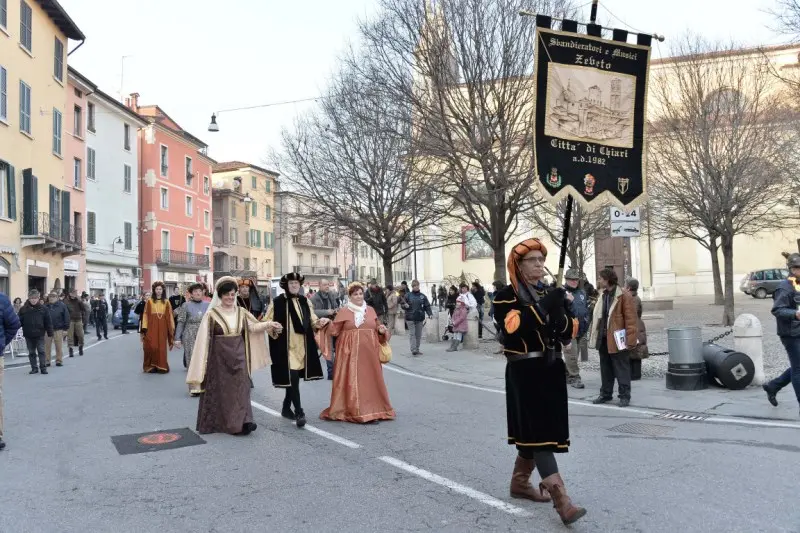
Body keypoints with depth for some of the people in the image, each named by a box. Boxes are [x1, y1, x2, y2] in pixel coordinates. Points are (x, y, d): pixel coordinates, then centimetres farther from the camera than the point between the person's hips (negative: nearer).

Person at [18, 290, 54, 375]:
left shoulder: (43, 308, -1)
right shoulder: (23, 309, 1)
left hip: (40, 335, -2)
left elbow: (48, 321, 0)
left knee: (41, 351, -1)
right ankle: (34, 368, 19)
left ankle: (43, 367, 5)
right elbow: (20, 321, 3)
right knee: (31, 352, 10)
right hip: (28, 335, 2)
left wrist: (50, 332, -2)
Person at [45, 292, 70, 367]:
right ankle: (46, 361, 14)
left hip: (58, 330, -2)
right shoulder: (46, 307, 8)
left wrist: (65, 329, -6)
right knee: (47, 346, 5)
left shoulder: (62, 305, 1)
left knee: (59, 347, 3)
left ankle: (59, 361, 12)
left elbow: (66, 317, -1)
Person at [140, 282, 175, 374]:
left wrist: (172, 329, 4)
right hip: (151, 327, -1)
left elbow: (169, 316, 7)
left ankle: (161, 367, 9)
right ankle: (151, 366, 6)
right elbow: (145, 315, 2)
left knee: (161, 347, 1)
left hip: (162, 328, 1)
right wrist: (144, 328, -6)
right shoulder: (149, 301, 4)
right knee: (151, 347, -5)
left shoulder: (166, 302, 7)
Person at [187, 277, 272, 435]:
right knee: (220, 390, 4)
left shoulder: (241, 312, 4)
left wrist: (268, 324, -20)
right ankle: (216, 422, 17)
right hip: (219, 357, -3)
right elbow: (204, 338, -6)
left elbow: (253, 326, -2)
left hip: (238, 356, 3)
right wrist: (204, 361, -8)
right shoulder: (212, 314, -7)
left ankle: (241, 422, 0)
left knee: (239, 389, 0)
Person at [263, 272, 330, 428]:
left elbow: (311, 321, 15)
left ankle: (286, 408, 29)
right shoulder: (277, 302, -6)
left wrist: (319, 322, -6)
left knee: (294, 378, 13)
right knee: (292, 377, -13)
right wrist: (273, 327, -23)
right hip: (286, 346, -5)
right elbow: (267, 321, -3)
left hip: (302, 345, 5)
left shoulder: (304, 301, 9)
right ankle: (299, 412, -9)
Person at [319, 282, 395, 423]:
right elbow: (334, 330, -4)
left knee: (370, 380, 8)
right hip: (351, 352, -4)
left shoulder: (371, 310, 12)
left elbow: (378, 328, 19)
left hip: (369, 352, 4)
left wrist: (382, 330, -2)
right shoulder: (344, 312, 0)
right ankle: (353, 411, 3)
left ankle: (373, 409, 18)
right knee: (351, 381, -4)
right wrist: (327, 324, -23)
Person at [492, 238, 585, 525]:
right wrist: (544, 307, -26)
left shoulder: (550, 292, 13)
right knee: (538, 432, -10)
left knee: (536, 431, 15)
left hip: (551, 369, 7)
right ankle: (562, 501, -10)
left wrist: (560, 315, -10)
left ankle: (520, 482, 32)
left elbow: (568, 333, 11)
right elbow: (512, 326, -23)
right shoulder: (506, 296, -5)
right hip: (525, 372, -7)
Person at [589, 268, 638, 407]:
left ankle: (624, 396, 11)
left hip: (617, 340, -8)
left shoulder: (624, 296, -12)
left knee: (621, 369, 3)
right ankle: (605, 394, 26)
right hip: (603, 339, 8)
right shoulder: (603, 295, 12)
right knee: (605, 369, 16)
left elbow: (631, 320, -15)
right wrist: (595, 335, 14)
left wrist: (629, 340, -18)